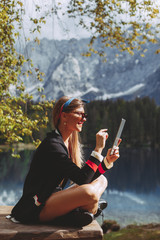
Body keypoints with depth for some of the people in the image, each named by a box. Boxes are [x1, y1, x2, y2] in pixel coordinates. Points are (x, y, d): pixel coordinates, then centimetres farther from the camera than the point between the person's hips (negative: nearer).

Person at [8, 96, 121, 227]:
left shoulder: (70, 143, 10)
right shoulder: (52, 145, -19)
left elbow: (88, 176, 11)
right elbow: (82, 179, -24)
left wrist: (107, 160, -2)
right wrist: (98, 149, -21)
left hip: (53, 198, 10)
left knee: (101, 180, 8)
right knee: (89, 193, -33)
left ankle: (77, 211, -12)